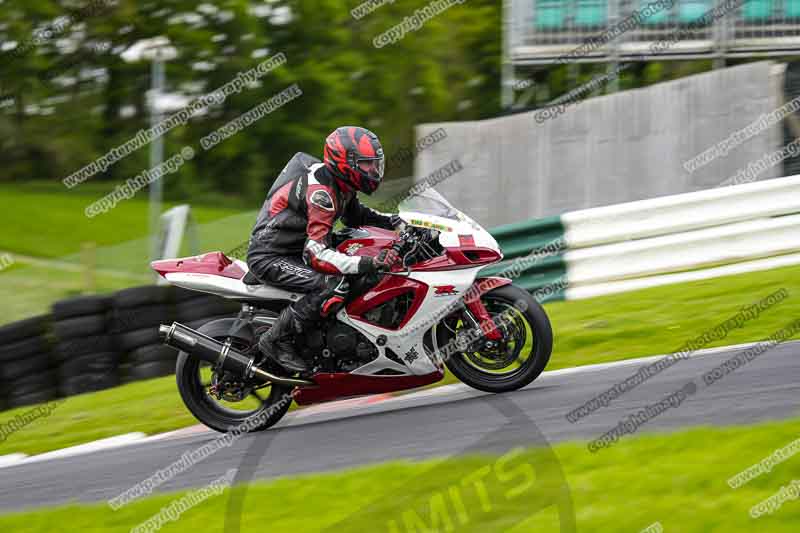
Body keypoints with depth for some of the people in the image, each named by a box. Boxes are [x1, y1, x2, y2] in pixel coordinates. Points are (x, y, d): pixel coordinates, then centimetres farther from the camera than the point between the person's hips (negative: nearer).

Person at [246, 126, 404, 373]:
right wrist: (371, 263, -41)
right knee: (334, 286, -30)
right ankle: (276, 341, -21)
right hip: (270, 257, -10)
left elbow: (355, 216, 24)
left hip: (296, 249, 10)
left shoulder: (341, 184, 3)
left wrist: (394, 222, 5)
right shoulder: (321, 191, -27)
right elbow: (317, 254, -33)